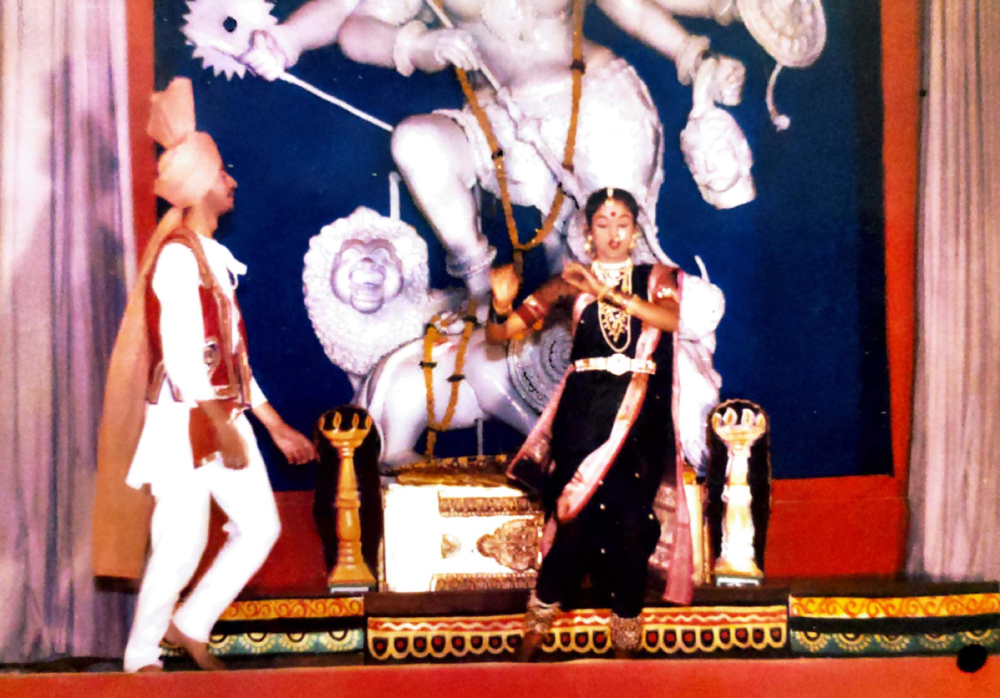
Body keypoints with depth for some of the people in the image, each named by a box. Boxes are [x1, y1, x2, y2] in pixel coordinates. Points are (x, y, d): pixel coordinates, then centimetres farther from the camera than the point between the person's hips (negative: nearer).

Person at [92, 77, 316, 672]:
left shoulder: (214, 257, 15)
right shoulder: (177, 255, -14)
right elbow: (184, 354, -21)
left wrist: (274, 424, 18)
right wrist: (223, 430, -22)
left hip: (226, 416, 9)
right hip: (185, 420, -9)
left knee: (261, 525, 7)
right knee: (184, 540, -4)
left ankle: (192, 624, 19)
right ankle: (142, 657, 12)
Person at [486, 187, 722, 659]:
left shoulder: (655, 279, 10)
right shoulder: (571, 282, 9)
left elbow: (675, 318, -13)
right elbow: (499, 333, 6)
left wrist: (607, 292, -18)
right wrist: (501, 303, -17)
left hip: (638, 414, 0)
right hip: (583, 412, 0)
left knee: (632, 523, -8)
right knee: (576, 519, -11)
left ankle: (625, 641, 6)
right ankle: (537, 626, 5)